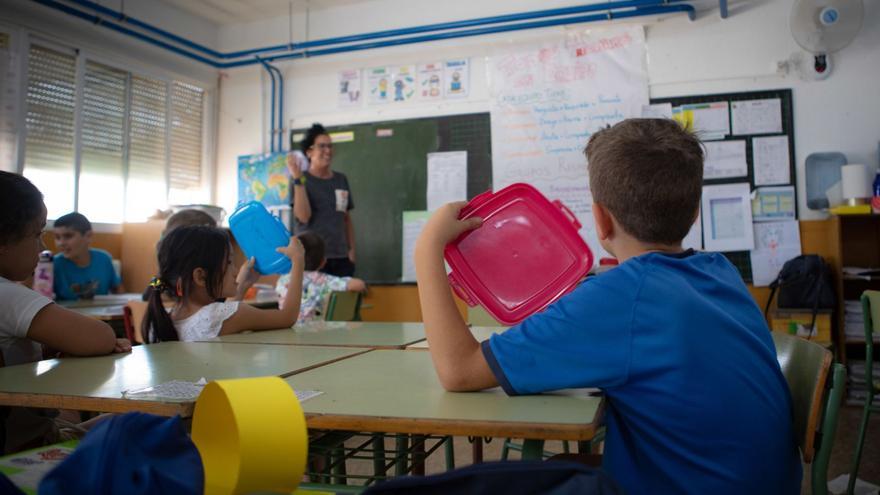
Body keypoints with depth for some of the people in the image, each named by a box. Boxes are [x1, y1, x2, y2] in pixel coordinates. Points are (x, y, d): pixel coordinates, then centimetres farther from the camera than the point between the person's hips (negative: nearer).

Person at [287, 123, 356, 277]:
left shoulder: (341, 179, 13)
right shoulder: (302, 180, -1)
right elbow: (303, 216, -15)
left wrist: (351, 249, 12)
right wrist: (298, 179, -16)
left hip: (340, 258, 5)